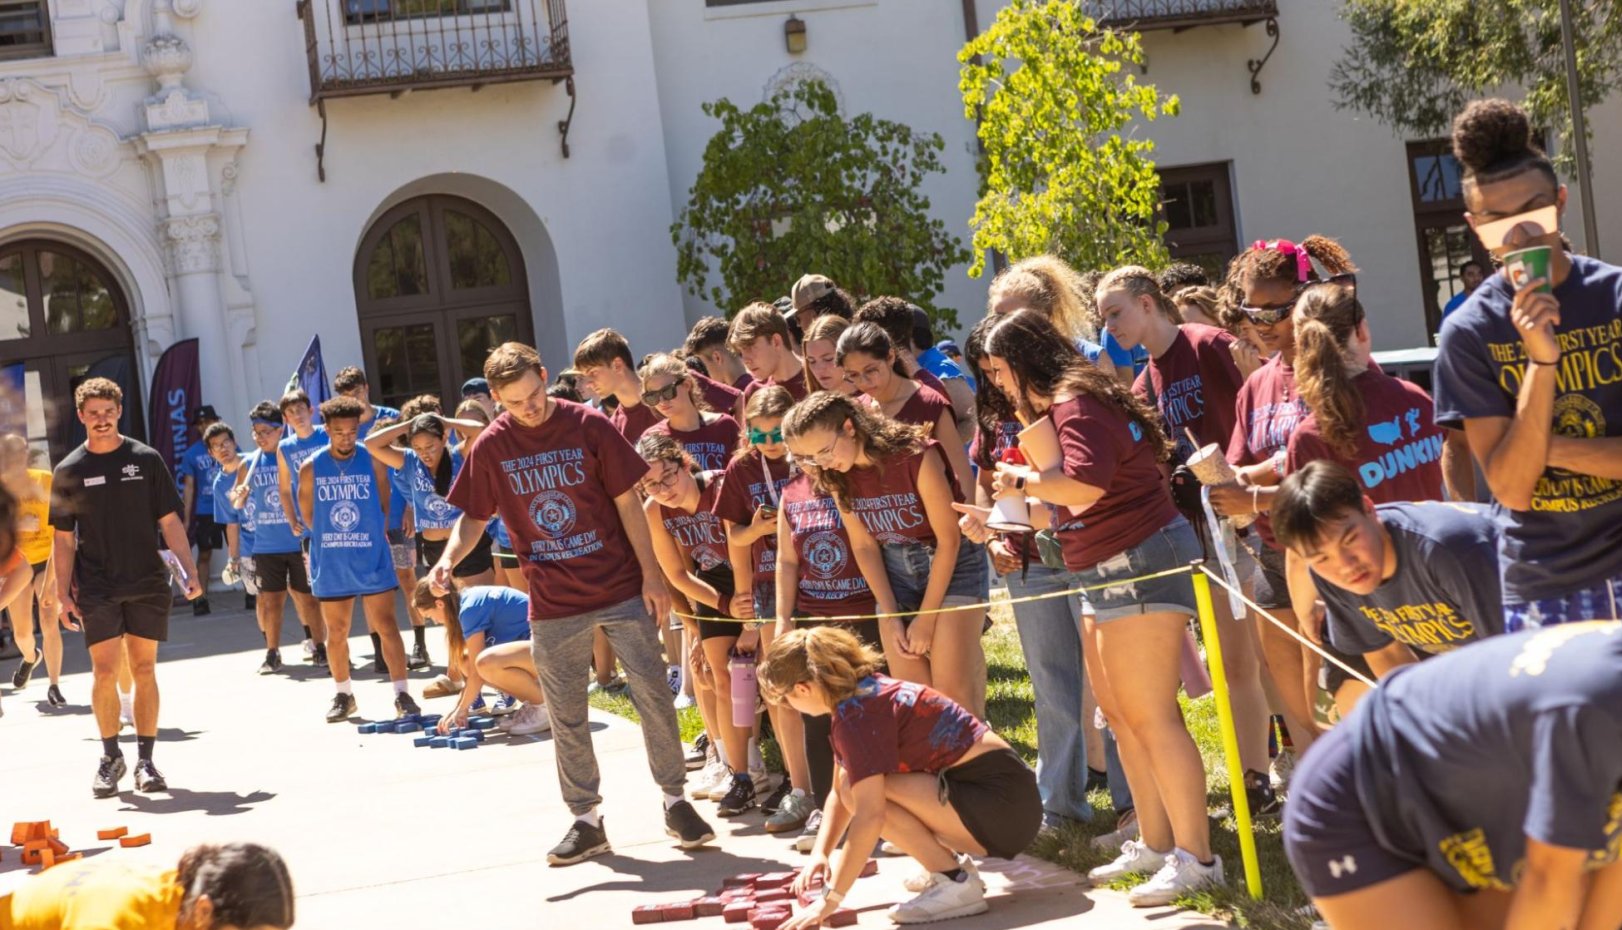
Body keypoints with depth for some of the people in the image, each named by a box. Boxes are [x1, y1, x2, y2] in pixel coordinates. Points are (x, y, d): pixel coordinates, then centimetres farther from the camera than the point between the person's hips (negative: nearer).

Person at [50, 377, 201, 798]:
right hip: (96, 588, 0)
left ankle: (145, 759, 10)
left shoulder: (146, 459, 3)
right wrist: (63, 593, 1)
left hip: (148, 584, 0)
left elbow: (169, 521, 5)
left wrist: (189, 571, -3)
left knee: (144, 670, 3)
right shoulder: (69, 471, 3)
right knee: (104, 670, -6)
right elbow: (65, 538, 7)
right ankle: (110, 756, 9)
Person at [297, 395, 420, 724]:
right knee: (336, 632, 10)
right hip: (331, 564, 1)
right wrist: (334, 538, 7)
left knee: (386, 626, -5)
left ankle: (401, 694, -3)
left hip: (372, 559, -1)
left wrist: (370, 537, 5)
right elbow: (308, 514, 9)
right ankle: (344, 695, 23)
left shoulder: (373, 462, -3)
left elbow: (385, 508, 7)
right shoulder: (310, 469, -2)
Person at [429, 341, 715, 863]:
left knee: (652, 695, -1)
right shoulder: (491, 447, -1)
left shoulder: (589, 427, -6)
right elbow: (474, 517, 9)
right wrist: (448, 560, -12)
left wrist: (651, 576, -4)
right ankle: (586, 820, 18)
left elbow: (627, 503, -1)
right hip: (554, 604, 2)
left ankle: (675, 800, 13)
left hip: (621, 590, -2)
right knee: (566, 716, 6)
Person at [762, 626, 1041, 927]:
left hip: (1003, 808, -10)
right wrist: (819, 854, 8)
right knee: (857, 785, 15)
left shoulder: (856, 714, -17)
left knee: (862, 790, -18)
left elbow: (869, 816, -23)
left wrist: (829, 900, -19)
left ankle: (956, 884, -10)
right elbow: (840, 791, 21)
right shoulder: (865, 692, 12)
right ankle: (951, 863, 14)